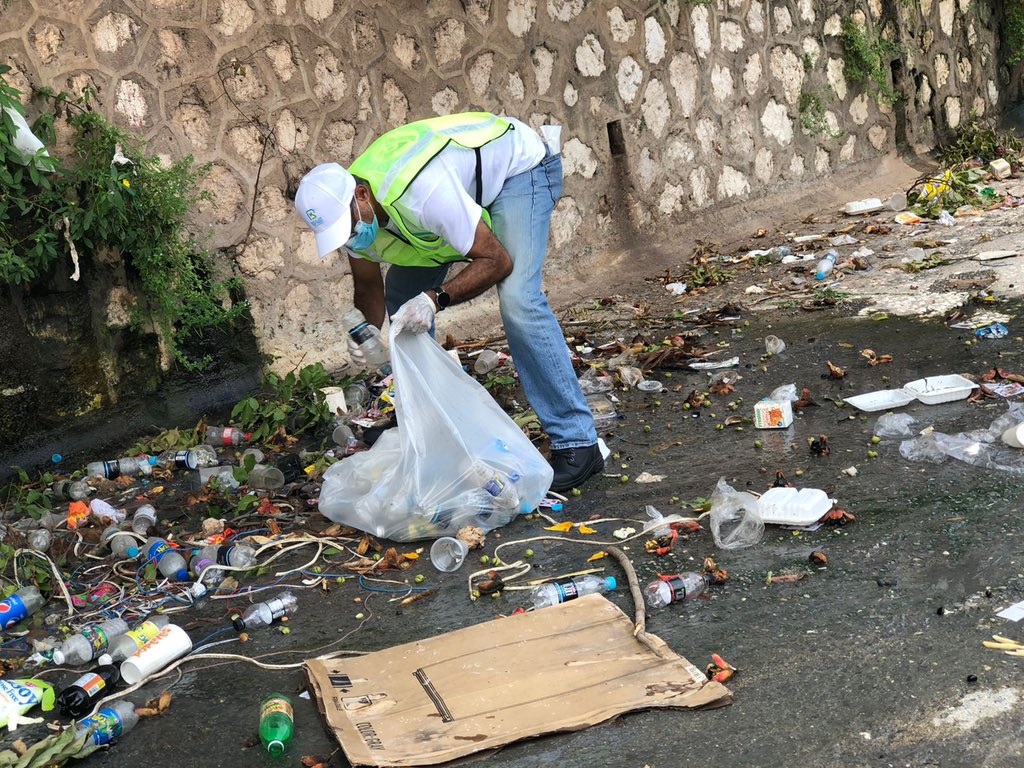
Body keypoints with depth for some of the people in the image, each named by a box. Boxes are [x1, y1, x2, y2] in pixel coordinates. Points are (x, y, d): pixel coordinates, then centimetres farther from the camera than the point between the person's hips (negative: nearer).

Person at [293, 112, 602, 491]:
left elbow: (498, 260, -32)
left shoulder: (422, 193, -41)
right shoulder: (341, 207, -16)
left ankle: (577, 443, -21)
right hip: (470, 174, 8)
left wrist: (435, 299, -44)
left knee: (518, 299, -26)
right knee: (401, 297, 2)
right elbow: (368, 285, 0)